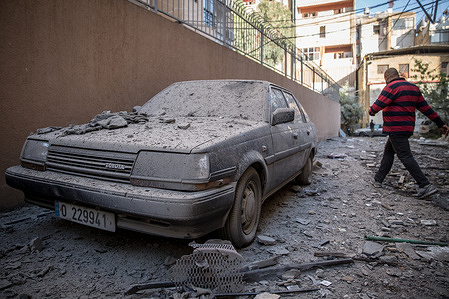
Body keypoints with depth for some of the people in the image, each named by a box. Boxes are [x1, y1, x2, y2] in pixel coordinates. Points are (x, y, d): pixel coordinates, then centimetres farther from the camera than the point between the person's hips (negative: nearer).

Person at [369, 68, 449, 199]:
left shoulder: (391, 87, -10)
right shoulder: (413, 88, 15)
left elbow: (378, 105, -16)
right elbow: (425, 107, 15)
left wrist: (371, 111, 8)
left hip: (395, 129, -9)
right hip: (408, 128, 9)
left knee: (405, 156, -9)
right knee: (388, 152, 16)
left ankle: (425, 186, -11)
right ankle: (378, 180, 21)